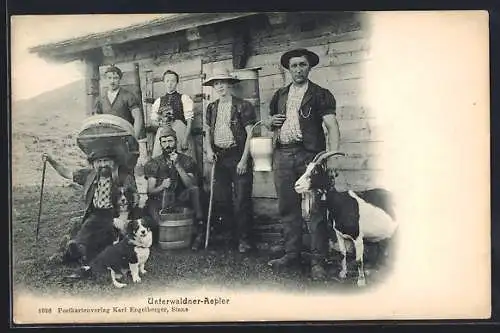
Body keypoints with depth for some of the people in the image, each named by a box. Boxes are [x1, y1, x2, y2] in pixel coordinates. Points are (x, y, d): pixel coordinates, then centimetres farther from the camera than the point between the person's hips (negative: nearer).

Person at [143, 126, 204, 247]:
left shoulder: (186, 160, 3)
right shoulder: (153, 163, 5)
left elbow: (191, 186, -13)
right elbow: (150, 191, -2)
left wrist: (178, 166, -22)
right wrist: (161, 187, -25)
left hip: (179, 201, 0)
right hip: (159, 202, 0)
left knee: (194, 190, -28)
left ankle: (199, 229, -23)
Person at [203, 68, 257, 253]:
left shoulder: (243, 106, -5)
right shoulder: (211, 108, 12)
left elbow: (250, 134, -8)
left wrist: (244, 160, -14)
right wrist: (209, 149, 3)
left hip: (239, 156, -6)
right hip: (220, 157, 6)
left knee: (242, 200, -5)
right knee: (220, 198, 7)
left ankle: (244, 239, 7)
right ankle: (234, 232, 25)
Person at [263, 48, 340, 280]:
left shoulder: (320, 95, 3)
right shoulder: (280, 95, 19)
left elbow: (331, 125, -8)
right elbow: (267, 122, 28)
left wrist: (332, 155, -23)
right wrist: (271, 122, 3)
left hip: (310, 155, -5)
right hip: (283, 155, 5)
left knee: (316, 209, -5)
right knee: (287, 207, 9)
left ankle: (318, 261, 1)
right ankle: (292, 254, 21)